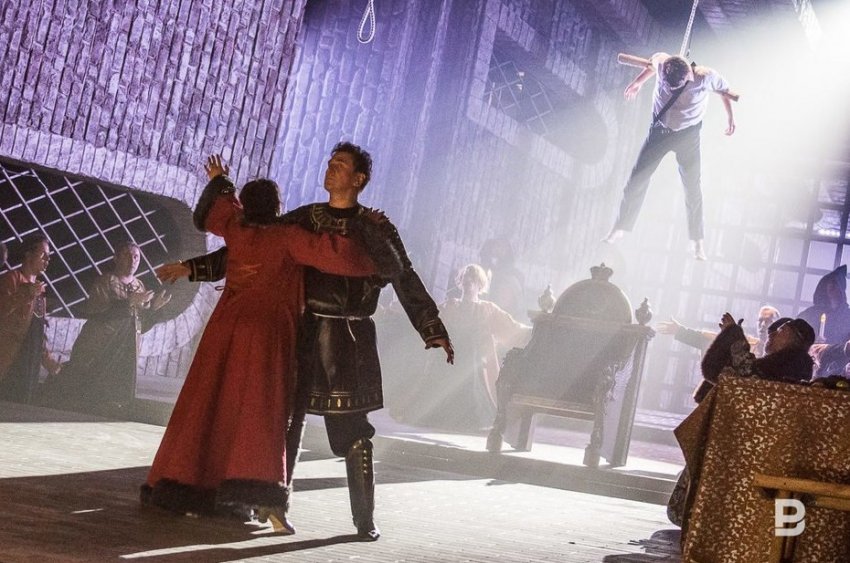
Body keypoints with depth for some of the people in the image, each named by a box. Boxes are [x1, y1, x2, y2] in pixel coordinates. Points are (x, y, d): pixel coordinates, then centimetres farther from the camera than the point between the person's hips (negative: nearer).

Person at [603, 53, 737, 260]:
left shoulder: (706, 77, -26)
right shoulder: (661, 63, -21)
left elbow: (724, 90, -5)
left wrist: (730, 117, 3)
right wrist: (637, 82, 14)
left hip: (688, 135, -2)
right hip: (659, 129, 2)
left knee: (692, 187, 1)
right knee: (637, 178, -1)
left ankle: (698, 242, 13)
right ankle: (619, 229, 11)